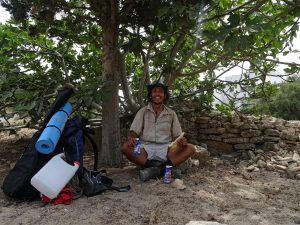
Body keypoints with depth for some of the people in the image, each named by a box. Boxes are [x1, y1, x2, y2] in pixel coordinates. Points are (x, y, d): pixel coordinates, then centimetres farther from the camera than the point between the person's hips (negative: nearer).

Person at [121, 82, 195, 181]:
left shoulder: (171, 113, 10)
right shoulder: (143, 111, 6)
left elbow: (177, 135, 11)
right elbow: (133, 131, 0)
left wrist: (182, 140, -13)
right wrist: (131, 138, -25)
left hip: (165, 149, 1)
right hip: (146, 148, -1)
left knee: (190, 148, -22)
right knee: (125, 147, -29)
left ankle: (155, 169, -33)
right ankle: (161, 169, -31)